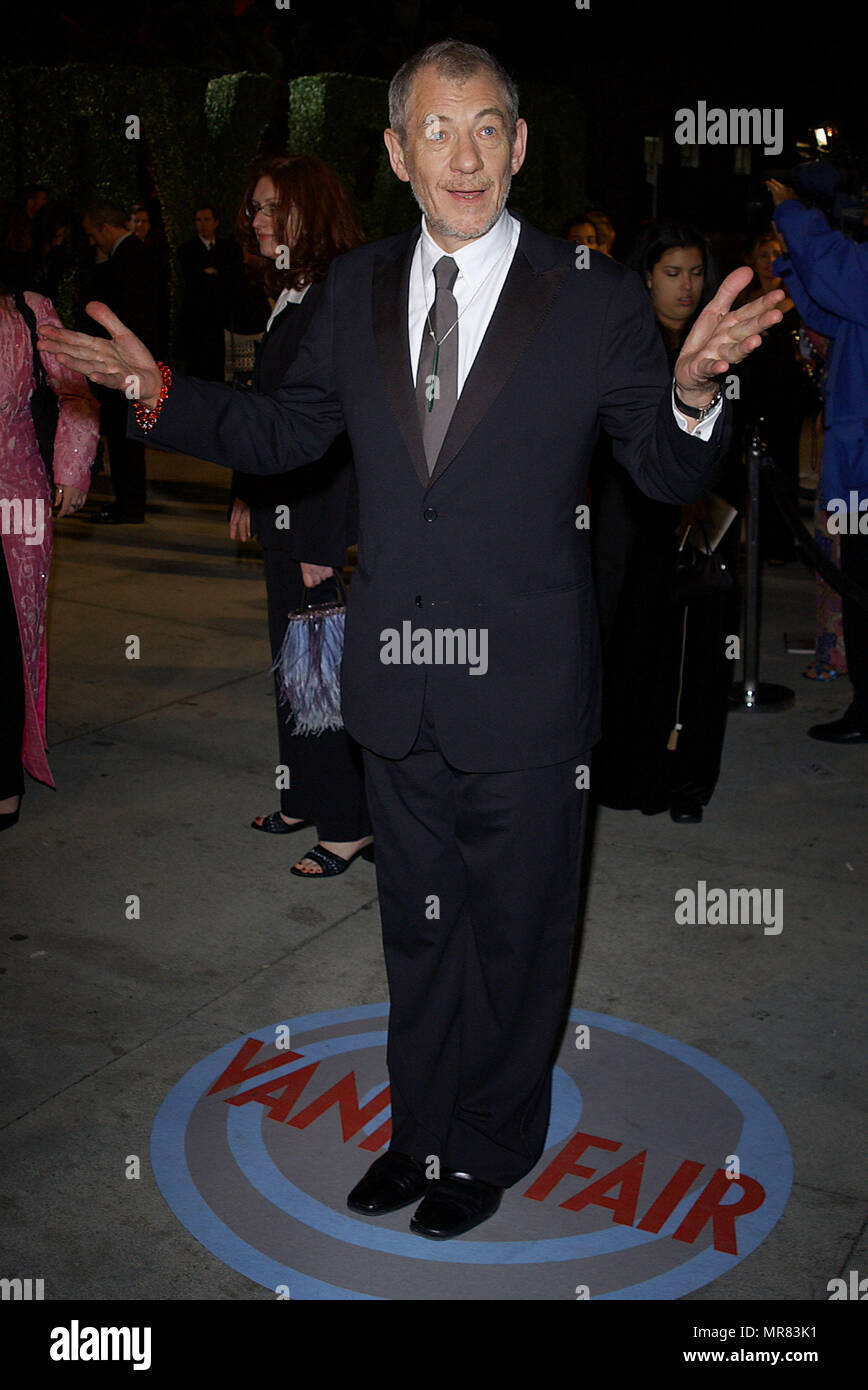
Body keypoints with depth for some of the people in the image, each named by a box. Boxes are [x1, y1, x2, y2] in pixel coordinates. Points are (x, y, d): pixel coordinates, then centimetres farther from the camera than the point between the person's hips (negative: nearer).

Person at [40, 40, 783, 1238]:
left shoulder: (597, 299, -8)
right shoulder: (357, 289, 4)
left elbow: (669, 476, -5)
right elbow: (287, 433, 15)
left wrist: (693, 395, -27)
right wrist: (156, 389, 3)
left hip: (525, 695, -3)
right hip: (396, 686, 4)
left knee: (515, 934, 13)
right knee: (417, 928, 20)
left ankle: (491, 1149, 37)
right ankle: (424, 1129, 42)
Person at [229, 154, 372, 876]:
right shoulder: (291, 294, 12)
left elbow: (340, 430, -21)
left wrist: (323, 544, -22)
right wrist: (247, 494, 16)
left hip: (322, 521, -9)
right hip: (284, 512, 9)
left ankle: (350, 822, 13)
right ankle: (306, 798, 33)